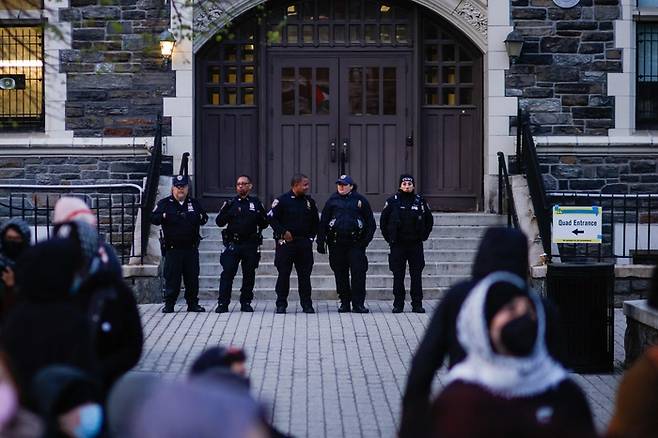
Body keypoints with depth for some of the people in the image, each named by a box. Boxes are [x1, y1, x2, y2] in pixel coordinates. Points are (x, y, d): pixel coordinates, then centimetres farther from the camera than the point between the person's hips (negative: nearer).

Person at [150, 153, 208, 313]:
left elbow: (204, 218, 15)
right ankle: (169, 304, 5)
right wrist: (164, 216, -19)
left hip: (191, 248, 3)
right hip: (173, 248, -3)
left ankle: (193, 303, 15)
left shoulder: (194, 203, 12)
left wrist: (199, 217, -6)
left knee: (192, 277, 6)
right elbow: (153, 218, -2)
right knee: (172, 277, -2)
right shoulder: (164, 203, 3)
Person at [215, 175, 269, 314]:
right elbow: (219, 222, 3)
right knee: (227, 273, -6)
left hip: (251, 245, 1)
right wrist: (224, 211, -14)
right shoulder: (231, 203, 8)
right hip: (232, 244, -1)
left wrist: (259, 216, -8)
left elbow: (264, 223, 12)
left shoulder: (256, 203, 10)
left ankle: (246, 302, 15)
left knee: (249, 275, 5)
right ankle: (223, 303, -4)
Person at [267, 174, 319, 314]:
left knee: (305, 274, 4)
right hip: (286, 243, -4)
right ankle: (281, 305, 7)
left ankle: (307, 304, 10)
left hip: (304, 243, 4)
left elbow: (315, 221, 20)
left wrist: (311, 236, 10)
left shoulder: (309, 201, 10)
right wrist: (283, 232, -10)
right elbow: (271, 217, -6)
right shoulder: (282, 200, -5)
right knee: (283, 274, 0)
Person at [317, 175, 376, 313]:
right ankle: (344, 303, 14)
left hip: (356, 243, -2)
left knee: (358, 273, -7)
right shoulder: (332, 200, 10)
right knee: (340, 274, 5)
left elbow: (371, 222, 9)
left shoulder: (360, 200, 6)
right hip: (336, 243, 2)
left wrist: (366, 239, 0)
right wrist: (321, 242, 4)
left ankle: (358, 304, -4)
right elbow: (323, 222, 10)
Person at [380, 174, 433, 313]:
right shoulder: (392, 201, 1)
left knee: (416, 276, 1)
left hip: (416, 245, 1)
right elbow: (383, 221, 9)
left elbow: (429, 220, 15)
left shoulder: (420, 201, 4)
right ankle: (398, 304, 8)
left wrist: (423, 236, 7)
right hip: (397, 245, -1)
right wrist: (389, 238, 4)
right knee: (398, 277, 2)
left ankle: (417, 304, 6)